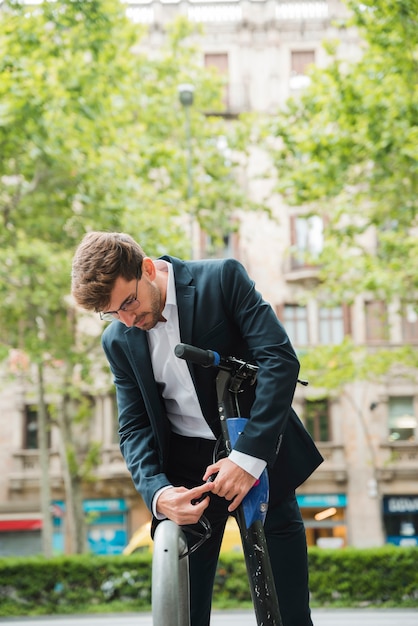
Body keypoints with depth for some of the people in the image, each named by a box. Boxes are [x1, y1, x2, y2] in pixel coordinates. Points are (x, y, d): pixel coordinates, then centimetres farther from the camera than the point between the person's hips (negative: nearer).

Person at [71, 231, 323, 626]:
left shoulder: (222, 278, -12)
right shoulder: (118, 341, 0)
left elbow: (280, 359, -18)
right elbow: (134, 427, 2)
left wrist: (248, 455, -26)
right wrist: (156, 491, -19)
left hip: (259, 452, -2)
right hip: (187, 467, 3)